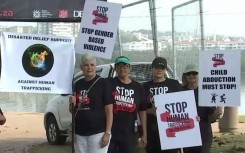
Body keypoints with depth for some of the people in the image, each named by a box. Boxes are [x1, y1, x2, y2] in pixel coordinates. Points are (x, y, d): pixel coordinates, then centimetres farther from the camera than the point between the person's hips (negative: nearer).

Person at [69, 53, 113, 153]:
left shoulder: (103, 83, -3)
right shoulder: (77, 85, 12)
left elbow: (109, 110, -6)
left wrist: (108, 132, -14)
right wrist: (72, 104, -2)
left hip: (98, 132, -5)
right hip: (79, 133, 5)